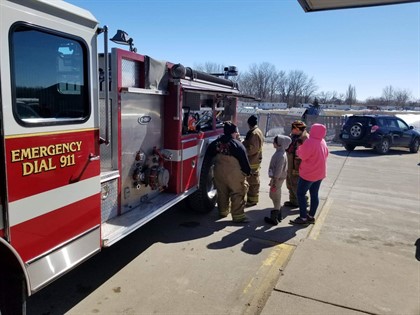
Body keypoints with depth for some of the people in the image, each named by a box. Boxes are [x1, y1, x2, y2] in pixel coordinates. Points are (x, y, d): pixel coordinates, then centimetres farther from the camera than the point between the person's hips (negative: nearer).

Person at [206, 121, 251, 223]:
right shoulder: (237, 145, -14)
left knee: (222, 193, 18)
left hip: (219, 172, 6)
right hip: (234, 173, -6)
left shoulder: (216, 142, 3)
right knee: (237, 194, 2)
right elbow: (244, 160, -10)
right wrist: (247, 172, 1)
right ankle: (238, 215, 3)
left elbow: (208, 155, 12)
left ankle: (223, 211, 32)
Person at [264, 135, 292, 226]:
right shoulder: (279, 152, 6)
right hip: (276, 178, 9)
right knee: (276, 197, 20)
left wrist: (274, 182, -20)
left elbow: (278, 171, -24)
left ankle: (274, 219, 15)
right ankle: (279, 215, 34)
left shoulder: (281, 155, -23)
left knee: (276, 199, 3)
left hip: (277, 179, -9)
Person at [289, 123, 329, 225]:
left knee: (301, 194, 1)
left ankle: (303, 218, 2)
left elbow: (302, 155, -18)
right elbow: (326, 154, 14)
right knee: (314, 195, 13)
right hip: (320, 173, 8)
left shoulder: (309, 142, -22)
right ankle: (311, 216, 21)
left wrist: (300, 147, -1)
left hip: (308, 174, -8)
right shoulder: (323, 142, 4)